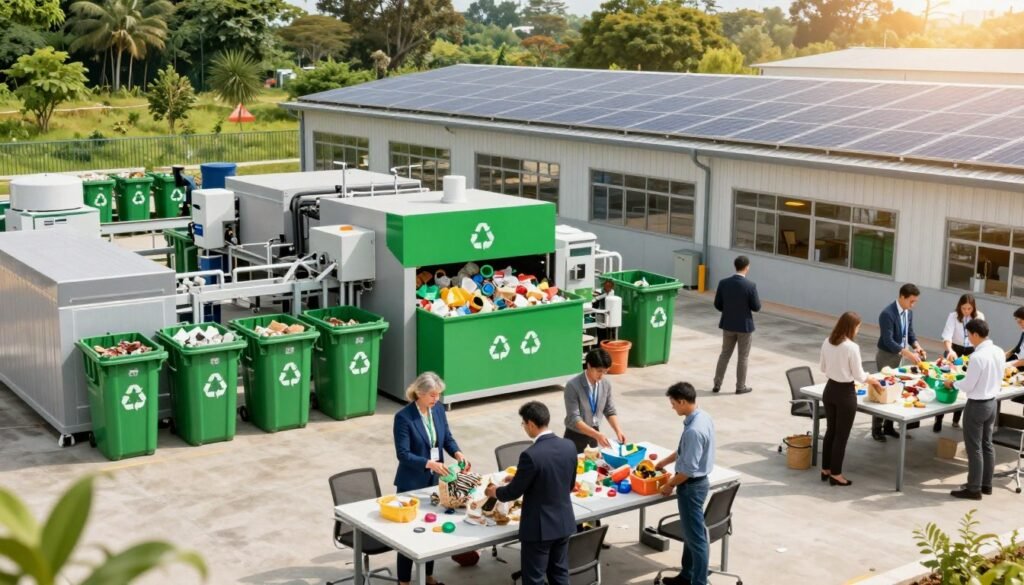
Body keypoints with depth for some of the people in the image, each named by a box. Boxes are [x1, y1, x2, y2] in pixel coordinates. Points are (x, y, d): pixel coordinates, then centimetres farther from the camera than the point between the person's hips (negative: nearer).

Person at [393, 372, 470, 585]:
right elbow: (403, 454, -22)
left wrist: (457, 453, -13)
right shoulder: (403, 417, -21)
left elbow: (447, 437, 6)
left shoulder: (439, 409, -3)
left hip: (435, 480, 6)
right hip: (412, 483, -6)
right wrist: (429, 463, -32)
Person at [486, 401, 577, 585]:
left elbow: (514, 492, -13)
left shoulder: (531, 455, -24)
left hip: (539, 527, -7)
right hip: (564, 522, 7)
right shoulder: (569, 446, -3)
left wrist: (495, 491, 9)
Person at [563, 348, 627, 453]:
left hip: (594, 433, 4)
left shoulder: (606, 385, -6)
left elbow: (610, 411, 3)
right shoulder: (573, 386, -22)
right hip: (575, 435, -4)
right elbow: (574, 419, -25)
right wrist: (597, 434, -34)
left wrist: (618, 431, -14)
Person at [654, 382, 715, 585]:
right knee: (690, 532, 22)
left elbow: (689, 469, -25)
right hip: (697, 482, 10)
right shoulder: (703, 417, 1)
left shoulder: (693, 430, -29)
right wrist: (664, 462, 23)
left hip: (691, 486, -10)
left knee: (696, 537, 1)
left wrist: (670, 485, -10)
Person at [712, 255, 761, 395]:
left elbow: (717, 305, -1)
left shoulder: (723, 283, -8)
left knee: (725, 354, 16)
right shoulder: (750, 286, -19)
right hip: (745, 325, -4)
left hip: (727, 324, 4)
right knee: (743, 357, 10)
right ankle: (740, 386, 18)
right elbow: (756, 307, -12)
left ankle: (717, 384, 19)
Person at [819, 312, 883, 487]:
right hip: (845, 393, -7)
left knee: (830, 431, 19)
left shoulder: (827, 343, -1)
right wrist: (873, 381, 6)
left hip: (830, 389, 7)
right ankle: (835, 474, 13)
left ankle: (825, 470, 27)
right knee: (841, 435, 6)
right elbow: (859, 376, -13)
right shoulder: (852, 347, -21)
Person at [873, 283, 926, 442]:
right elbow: (888, 341, -28)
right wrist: (909, 354, -33)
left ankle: (889, 427, 22)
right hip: (886, 356, -7)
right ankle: (876, 429, 10)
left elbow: (910, 333, 11)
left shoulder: (908, 312, 1)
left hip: (900, 355, 7)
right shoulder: (887, 313, -24)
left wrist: (917, 346, -10)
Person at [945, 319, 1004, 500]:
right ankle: (986, 484, 28)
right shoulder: (999, 352, 0)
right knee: (987, 445, 18)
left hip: (977, 405, -8)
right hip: (992, 402, 8)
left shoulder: (977, 356, -25)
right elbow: (998, 379, 10)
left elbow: (968, 386, -18)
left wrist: (952, 383, -1)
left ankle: (974, 489, 10)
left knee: (974, 448, 2)